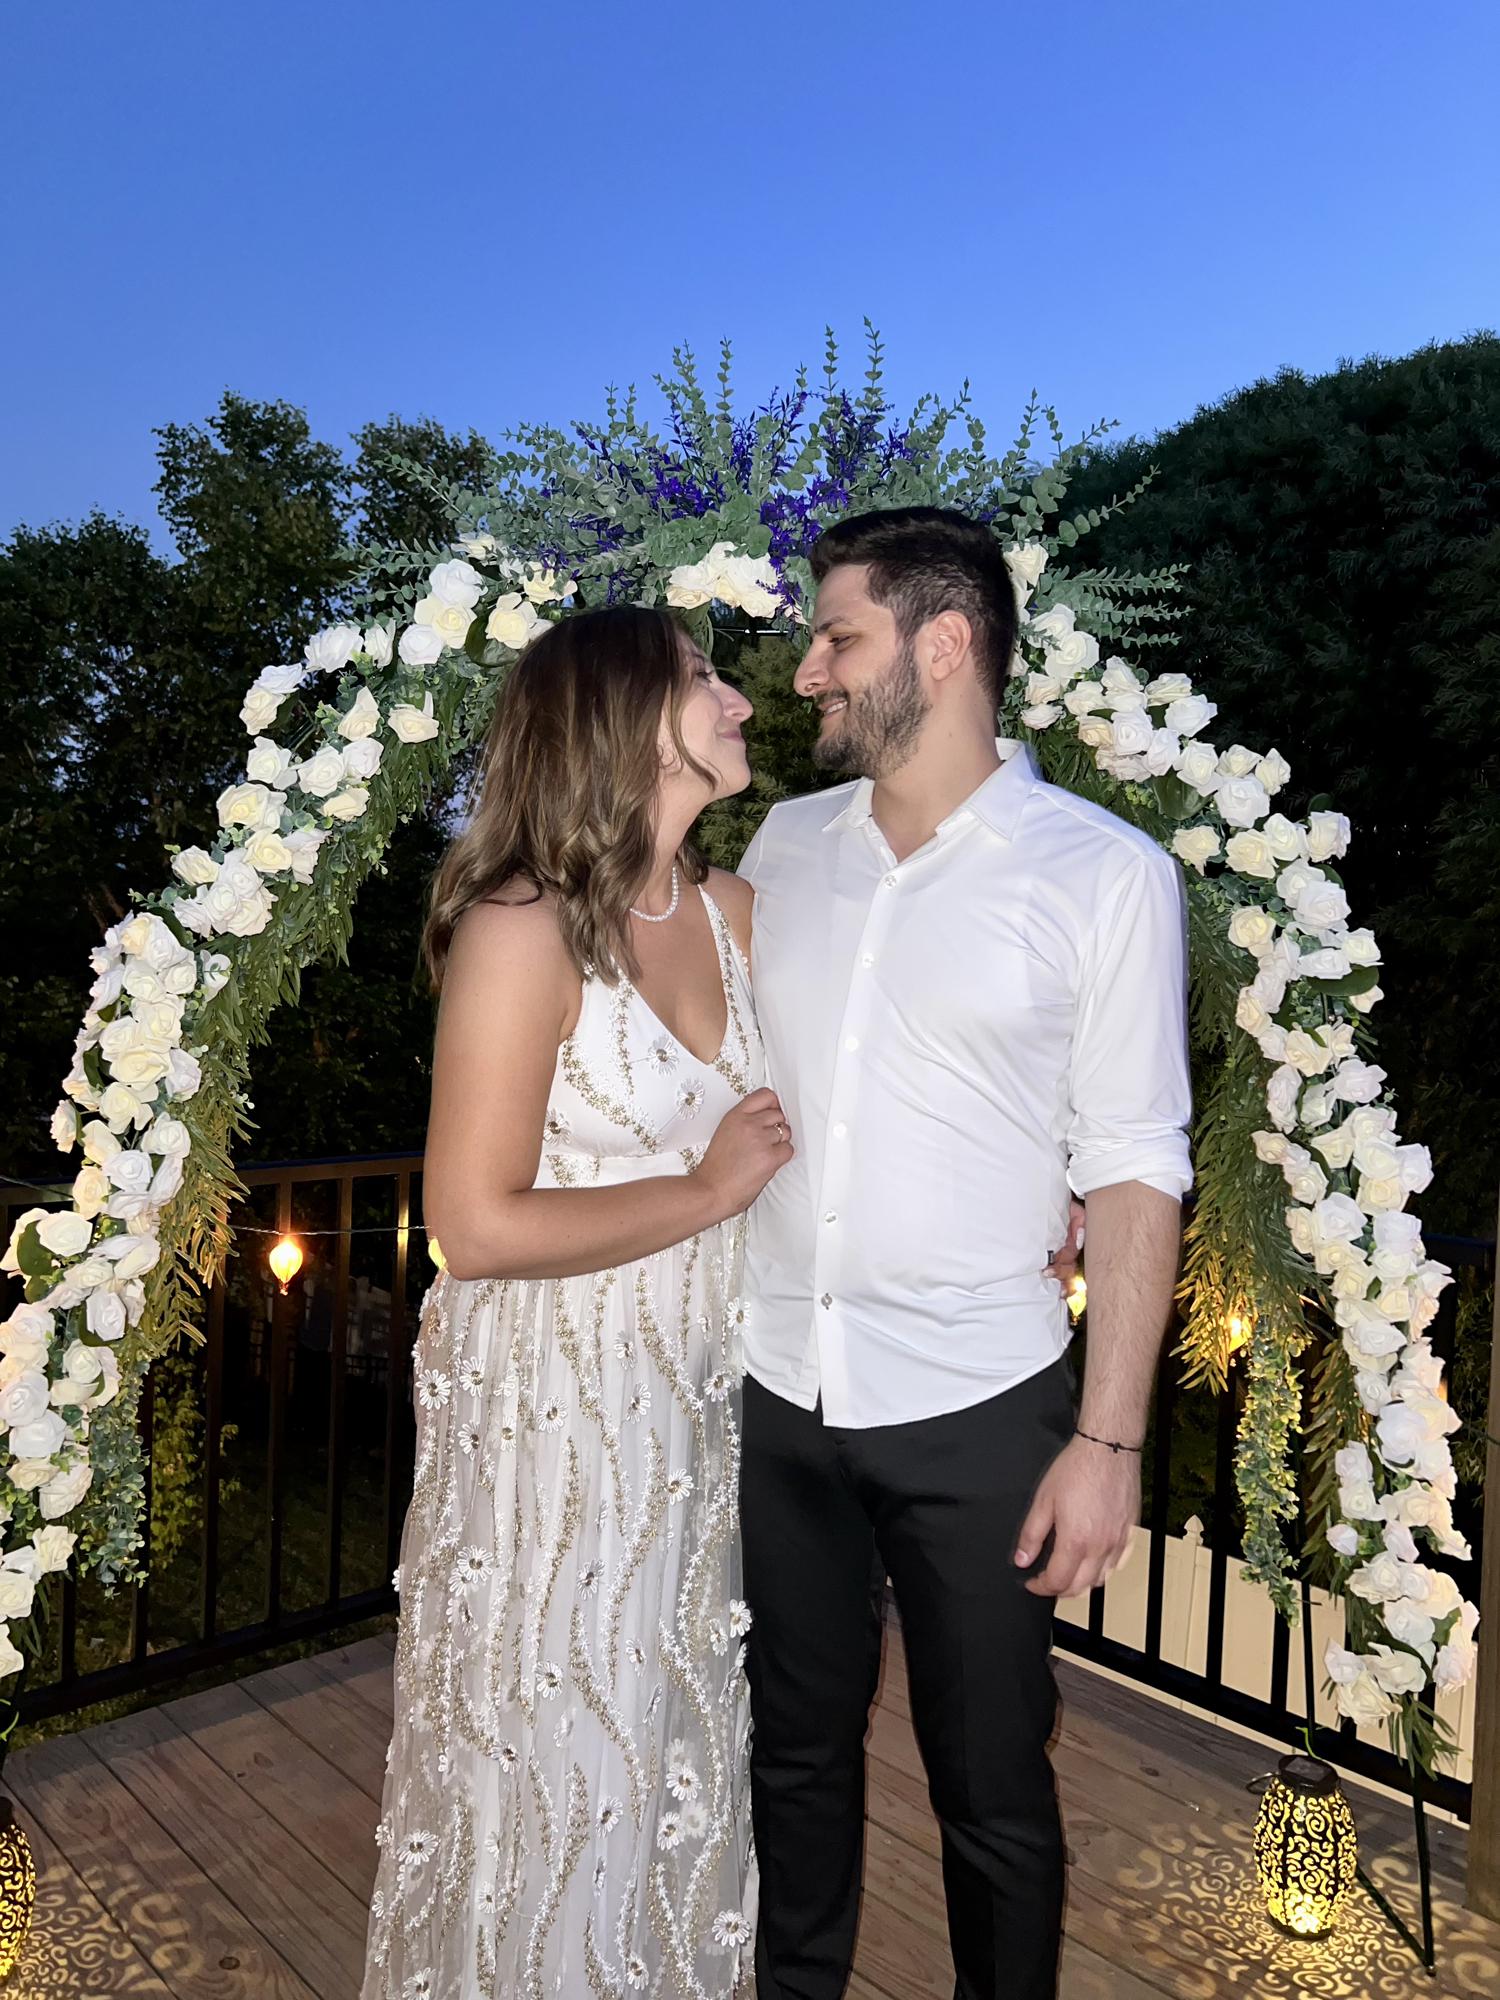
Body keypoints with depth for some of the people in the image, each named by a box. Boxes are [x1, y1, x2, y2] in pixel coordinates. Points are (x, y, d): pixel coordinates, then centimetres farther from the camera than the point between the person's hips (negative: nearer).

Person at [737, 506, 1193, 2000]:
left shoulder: (1103, 873, -8)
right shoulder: (785, 843, 4)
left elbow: (1132, 1172, -7)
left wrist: (1110, 1439, -9)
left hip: (976, 1412, -4)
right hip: (773, 1389, 4)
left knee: (990, 1782, 14)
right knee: (797, 1741, 22)